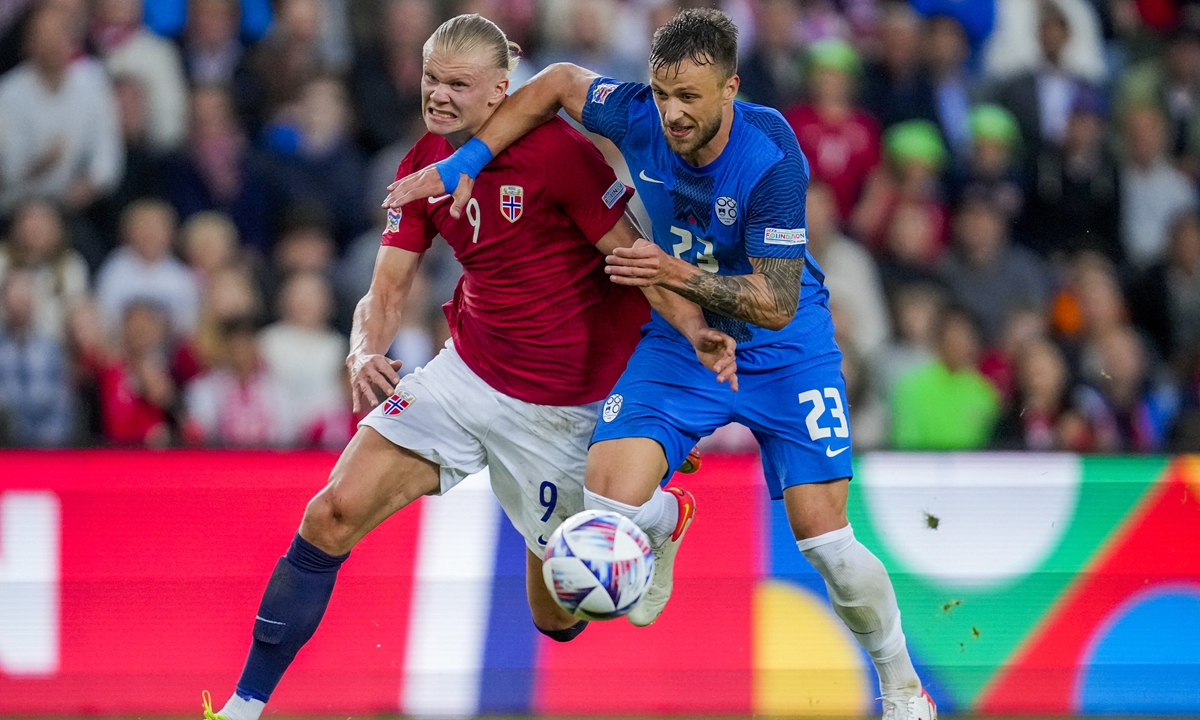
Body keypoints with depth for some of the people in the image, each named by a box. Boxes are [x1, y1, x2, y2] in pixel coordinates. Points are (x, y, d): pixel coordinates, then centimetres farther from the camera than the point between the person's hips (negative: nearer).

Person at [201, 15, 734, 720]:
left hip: (560, 408, -5)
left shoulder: (556, 151, -18)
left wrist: (695, 330, -33)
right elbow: (388, 292, 2)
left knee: (558, 616, 6)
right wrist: (365, 352, -20)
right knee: (332, 515, -12)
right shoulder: (424, 167, 0)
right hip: (465, 372, 5)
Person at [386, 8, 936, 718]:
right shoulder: (638, 115, -19)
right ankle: (666, 527, 20)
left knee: (824, 537, -13)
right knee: (610, 499, -19)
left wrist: (677, 273, -35)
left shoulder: (772, 160, -30)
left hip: (783, 348, -3)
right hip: (678, 340, 3)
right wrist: (465, 160, -4)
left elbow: (777, 304, -26)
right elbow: (560, 81, 2)